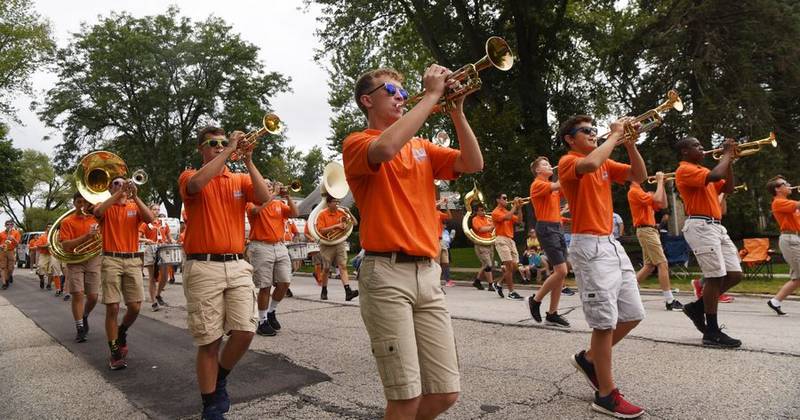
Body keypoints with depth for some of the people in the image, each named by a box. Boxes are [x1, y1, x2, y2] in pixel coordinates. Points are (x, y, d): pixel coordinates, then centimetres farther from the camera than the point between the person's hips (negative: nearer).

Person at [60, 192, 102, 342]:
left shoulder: (96, 219, 7)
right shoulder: (67, 221, -1)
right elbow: (65, 245, -10)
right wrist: (86, 236, -21)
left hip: (94, 260, 2)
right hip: (75, 261, -2)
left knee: (93, 296, 1)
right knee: (77, 295, -5)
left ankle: (84, 316, 31)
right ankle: (80, 329, 6)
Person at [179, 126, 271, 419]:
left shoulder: (240, 180, 14)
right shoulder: (190, 176, 5)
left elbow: (265, 198, -5)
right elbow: (196, 184, -21)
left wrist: (248, 162, -8)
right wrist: (229, 150, -17)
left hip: (237, 265, 3)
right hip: (203, 267, -3)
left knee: (245, 331, -6)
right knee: (209, 341, 1)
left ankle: (220, 378, 24)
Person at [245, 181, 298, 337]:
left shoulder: (279, 204, 16)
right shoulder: (252, 203, 3)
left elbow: (294, 213, 2)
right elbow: (256, 209, -22)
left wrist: (287, 197, -7)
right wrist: (273, 194, -15)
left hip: (280, 246, 5)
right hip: (261, 247, -5)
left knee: (285, 283, 1)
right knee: (265, 286, -3)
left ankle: (271, 311, 24)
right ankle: (262, 322, 9)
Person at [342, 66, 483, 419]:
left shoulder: (421, 147, 20)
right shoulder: (356, 143, 1)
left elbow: (473, 164, 8)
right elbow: (386, 149, -23)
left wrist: (456, 111, 0)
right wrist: (431, 95, -14)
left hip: (428, 273, 6)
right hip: (386, 274, -5)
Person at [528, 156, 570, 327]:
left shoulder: (552, 187, 20)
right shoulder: (537, 184, -5)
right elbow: (558, 185, -19)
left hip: (557, 228, 9)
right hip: (546, 229, -9)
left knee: (561, 272, 5)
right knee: (561, 271, -14)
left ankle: (552, 314, 10)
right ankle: (535, 300, 4)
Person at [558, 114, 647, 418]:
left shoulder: (605, 163, 19)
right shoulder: (568, 161, -6)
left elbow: (639, 176, 12)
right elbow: (590, 165, -29)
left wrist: (629, 141, 2)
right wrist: (614, 136, -14)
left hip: (611, 244, 9)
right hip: (590, 247, -9)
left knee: (633, 315, 13)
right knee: (605, 321, -7)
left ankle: (589, 358, 29)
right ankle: (607, 396, 5)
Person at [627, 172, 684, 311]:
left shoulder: (641, 192, 20)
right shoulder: (634, 191, -10)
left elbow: (663, 204, 16)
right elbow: (657, 199, -22)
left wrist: (662, 184, 11)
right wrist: (659, 181, -11)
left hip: (650, 230, 10)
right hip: (646, 230, -10)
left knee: (649, 265, 11)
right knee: (663, 264, -12)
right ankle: (669, 301, -11)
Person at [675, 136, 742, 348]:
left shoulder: (702, 170, 23)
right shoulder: (685, 170, -7)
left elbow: (728, 188, 23)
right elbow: (715, 176, -23)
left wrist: (729, 160, 14)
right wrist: (727, 154, -6)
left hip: (716, 226, 9)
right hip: (700, 226, -9)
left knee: (734, 275, 5)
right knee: (715, 276, -10)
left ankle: (698, 307, 18)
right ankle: (712, 333, -2)